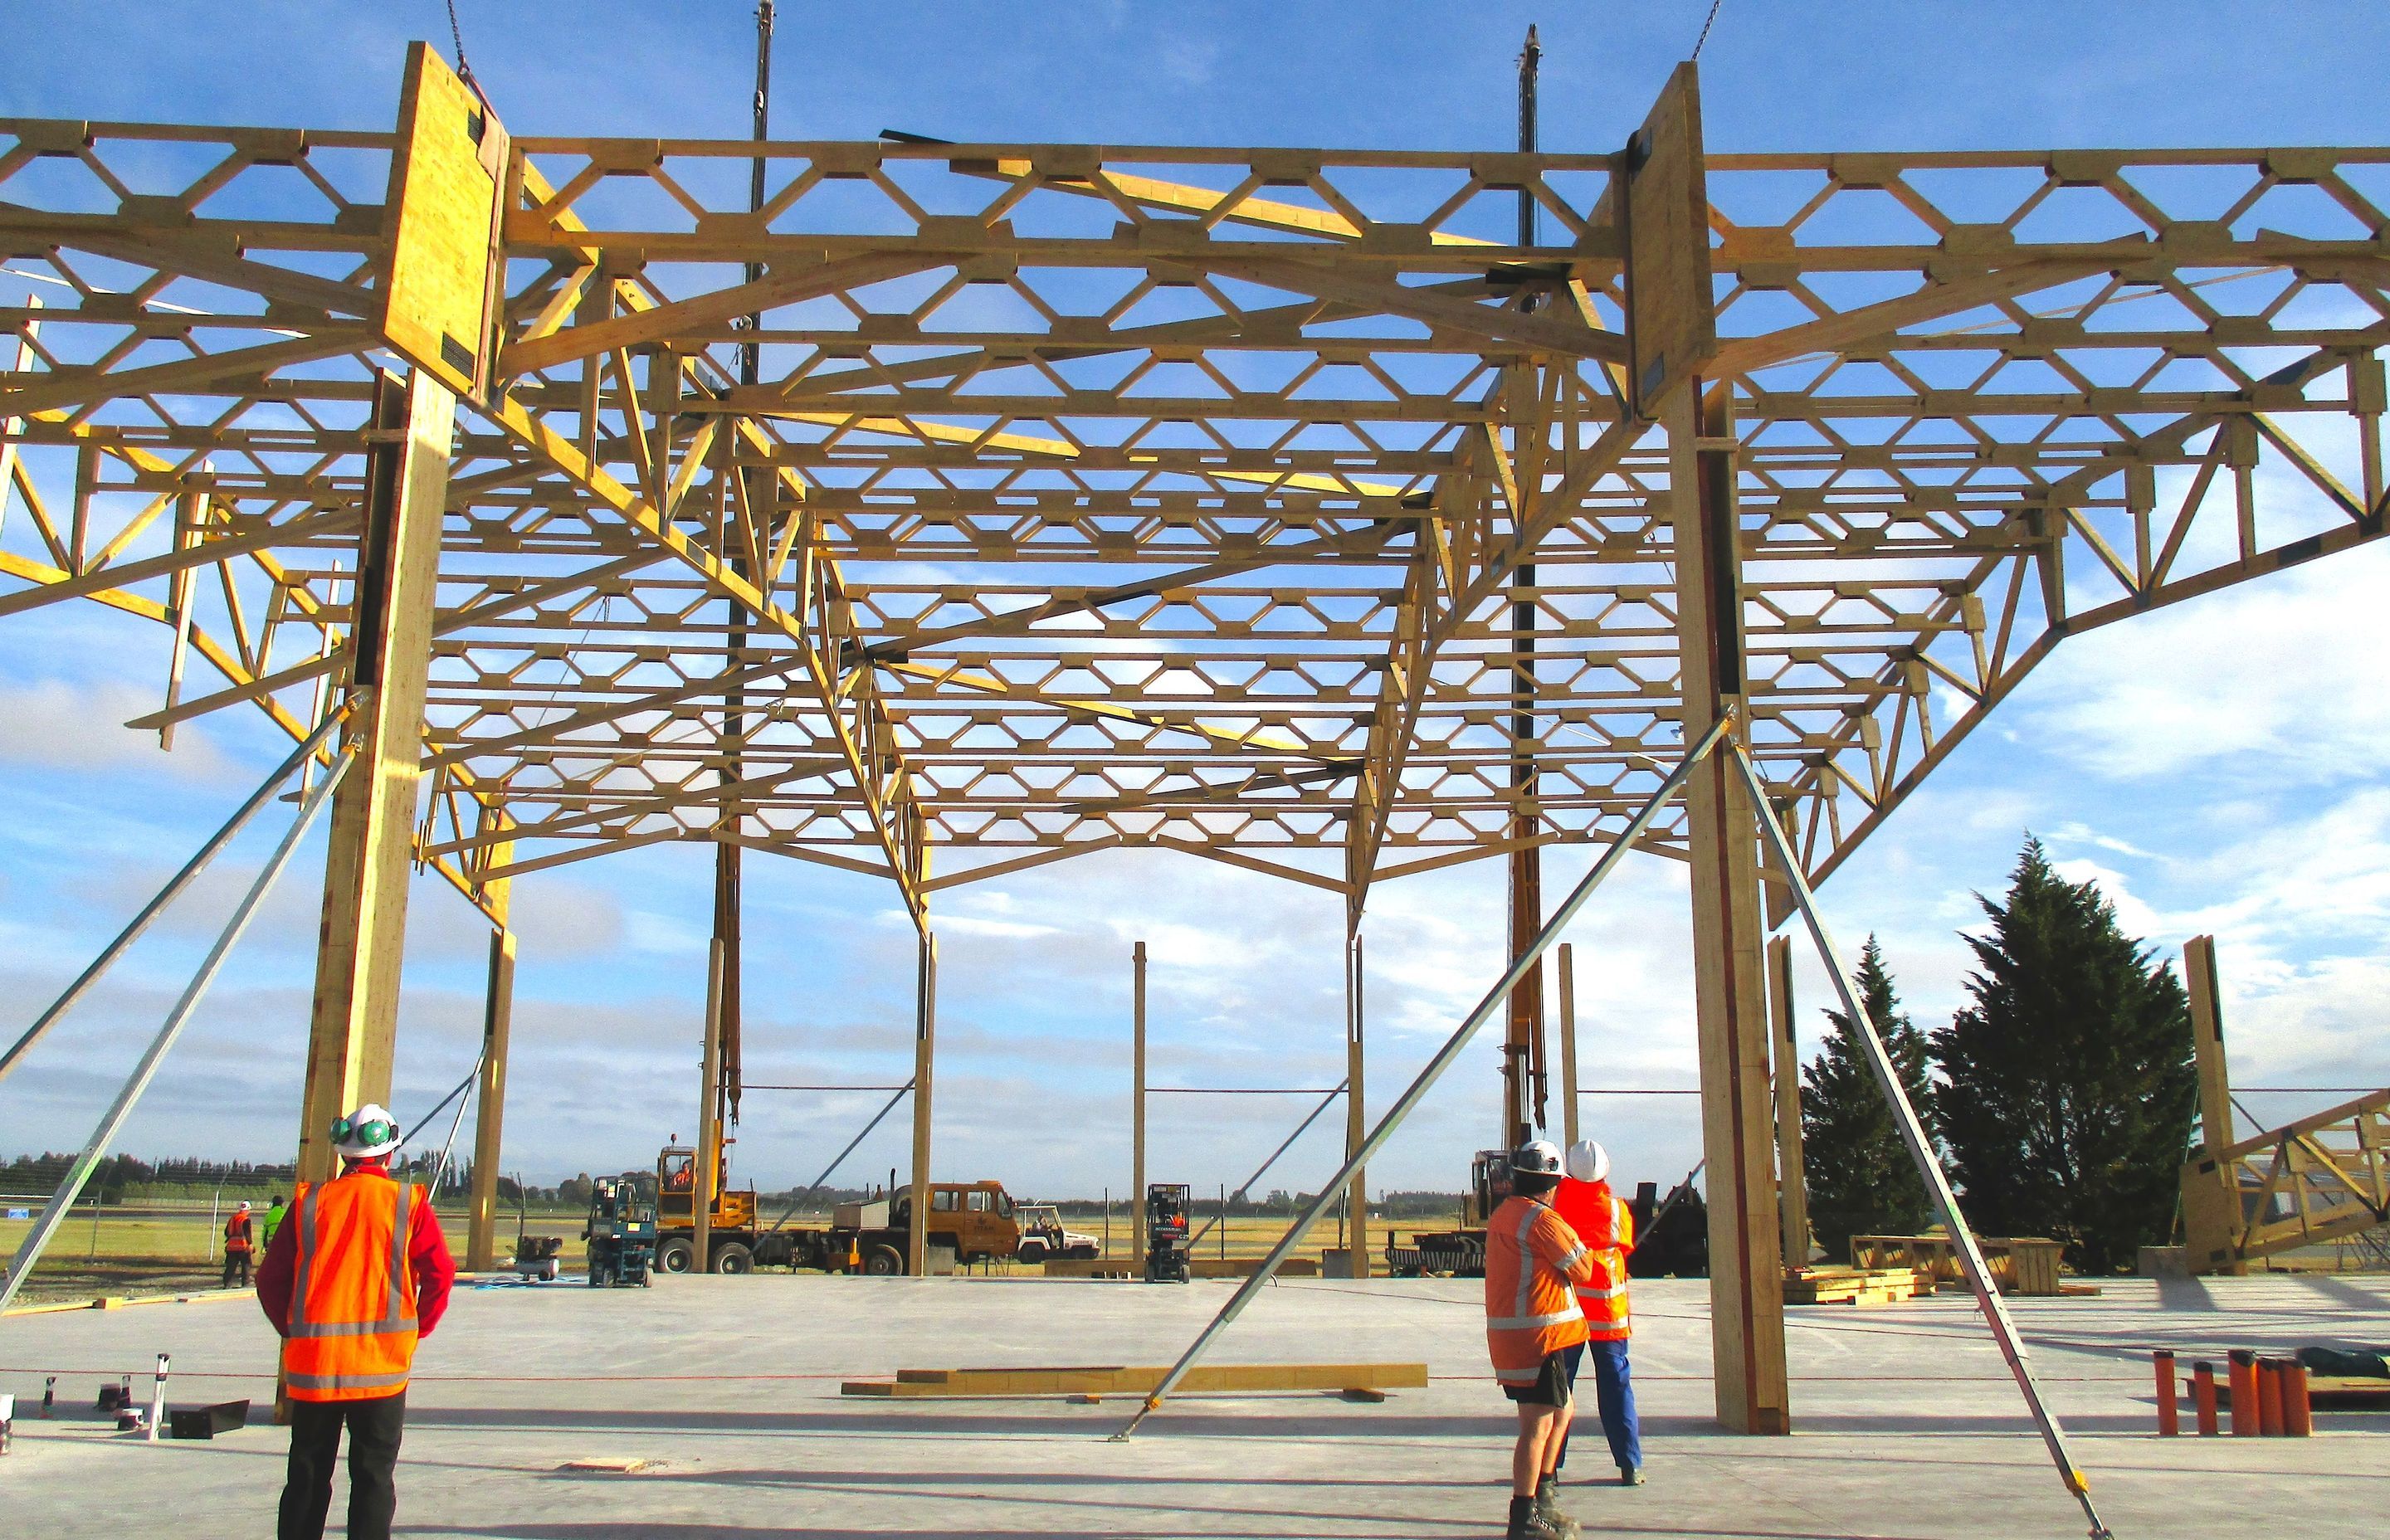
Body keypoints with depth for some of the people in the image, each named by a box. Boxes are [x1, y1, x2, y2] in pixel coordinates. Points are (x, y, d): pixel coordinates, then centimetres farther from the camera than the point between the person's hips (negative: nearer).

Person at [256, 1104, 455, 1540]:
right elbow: (440, 1274, -6)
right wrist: (416, 1331, 7)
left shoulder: (309, 1202, 2)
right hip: (382, 1364, -2)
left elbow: (271, 1280, 5)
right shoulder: (407, 1203, -3)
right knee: (374, 1476, 6)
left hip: (313, 1360, 2)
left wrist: (294, 1333, 16)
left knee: (307, 1475, 14)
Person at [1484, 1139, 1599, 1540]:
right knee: (1538, 1424, -6)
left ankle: (1542, 1495, 29)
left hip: (1508, 1335, 10)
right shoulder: (1541, 1219, -15)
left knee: (1562, 1412, 22)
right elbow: (1582, 1269, -9)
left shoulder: (1503, 1215, 14)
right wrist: (1580, 1249, 10)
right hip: (1535, 1336, -10)